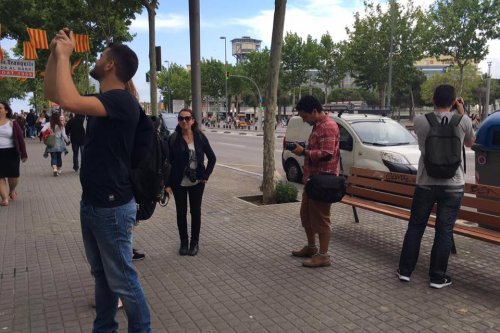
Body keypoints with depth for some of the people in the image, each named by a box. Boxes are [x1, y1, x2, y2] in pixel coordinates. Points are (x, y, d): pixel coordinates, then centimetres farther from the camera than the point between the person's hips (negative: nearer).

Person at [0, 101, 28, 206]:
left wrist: (23, 154, -3)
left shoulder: (12, 123, -2)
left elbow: (20, 139, -1)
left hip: (11, 153, -1)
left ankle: (12, 191, 33)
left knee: (13, 176, 4)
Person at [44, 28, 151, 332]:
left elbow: (68, 101, -32)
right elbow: (51, 94, 18)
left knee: (122, 279, 1)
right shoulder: (102, 100, 10)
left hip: (112, 206, -9)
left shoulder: (121, 101, -18)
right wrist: (54, 54, 7)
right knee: (102, 274, 20)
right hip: (91, 203, 9)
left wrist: (64, 56, -18)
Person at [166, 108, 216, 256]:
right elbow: (168, 162, -6)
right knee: (181, 212, 9)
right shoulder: (173, 139, -7)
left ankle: (194, 242, 24)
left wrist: (206, 175, -4)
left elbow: (212, 158, 5)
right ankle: (183, 242, 24)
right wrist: (168, 184, -10)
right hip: (179, 183, -1)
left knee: (196, 211, 10)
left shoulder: (200, 137, -4)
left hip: (197, 182, 1)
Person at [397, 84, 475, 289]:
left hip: (425, 183, 1)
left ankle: (405, 270, 18)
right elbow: (470, 143, 15)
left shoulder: (420, 121, -5)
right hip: (452, 185, -1)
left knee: (415, 227, 12)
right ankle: (437, 277, 13)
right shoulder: (463, 122, -6)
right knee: (444, 231, 6)